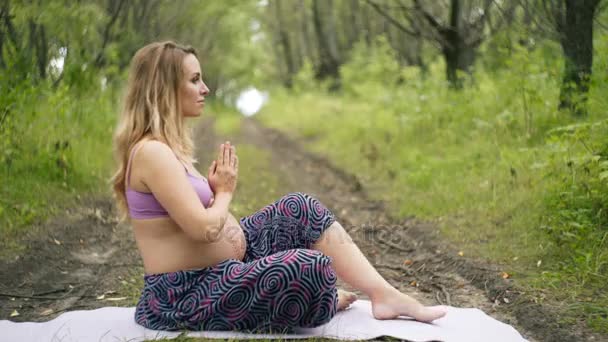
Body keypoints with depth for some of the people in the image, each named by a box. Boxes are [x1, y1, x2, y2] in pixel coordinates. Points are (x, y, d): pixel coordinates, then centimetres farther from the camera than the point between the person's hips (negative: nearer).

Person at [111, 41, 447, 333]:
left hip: (214, 270, 11)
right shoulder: (153, 152, -21)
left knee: (301, 208, 7)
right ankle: (321, 302, 11)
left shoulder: (166, 147, 12)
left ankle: (385, 295, 3)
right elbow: (205, 228, -25)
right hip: (185, 297, -11)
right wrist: (224, 192, -5)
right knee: (310, 267, -26)